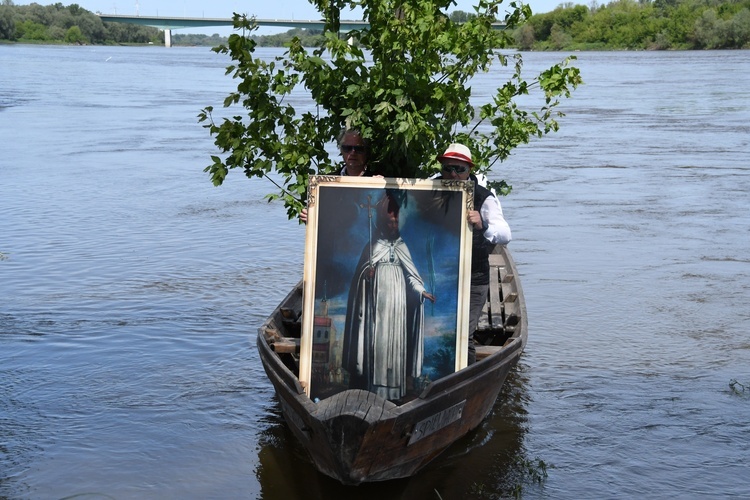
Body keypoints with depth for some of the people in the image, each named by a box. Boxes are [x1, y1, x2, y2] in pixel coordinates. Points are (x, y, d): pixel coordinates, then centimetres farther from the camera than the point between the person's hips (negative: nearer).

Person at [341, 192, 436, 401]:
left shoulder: (402, 247, 10)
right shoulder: (372, 247, 6)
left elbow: (411, 275, 6)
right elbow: (359, 275, 5)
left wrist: (421, 291, -9)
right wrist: (366, 273, -17)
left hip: (397, 303, 2)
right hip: (377, 303, -2)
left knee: (396, 340, 0)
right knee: (376, 339, -6)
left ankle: (394, 388, 4)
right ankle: (375, 387, -2)